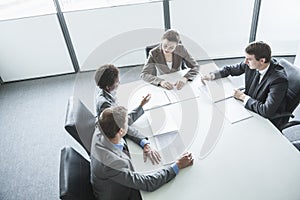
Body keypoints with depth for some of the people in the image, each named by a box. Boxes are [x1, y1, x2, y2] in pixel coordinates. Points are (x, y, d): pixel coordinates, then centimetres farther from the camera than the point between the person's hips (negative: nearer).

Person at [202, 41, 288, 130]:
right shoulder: (251, 64, -11)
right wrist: (212, 75, -9)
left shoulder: (279, 79, -30)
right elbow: (231, 69, 8)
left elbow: (267, 112, -35)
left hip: (269, 121, -6)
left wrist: (243, 97, -25)